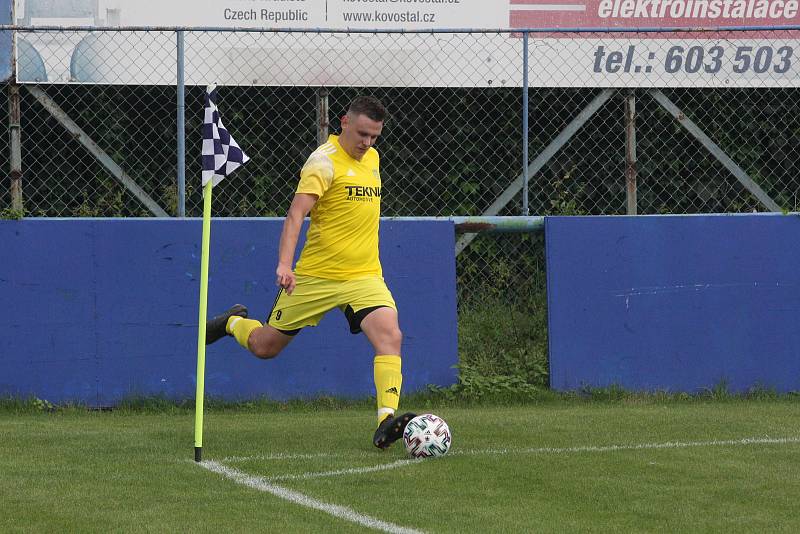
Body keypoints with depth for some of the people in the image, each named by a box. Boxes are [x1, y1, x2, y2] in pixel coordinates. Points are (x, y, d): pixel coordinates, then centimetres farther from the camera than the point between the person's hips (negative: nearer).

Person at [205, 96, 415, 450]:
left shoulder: (371, 158, 10)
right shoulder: (325, 161, -14)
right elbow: (296, 213, -24)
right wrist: (284, 264, -36)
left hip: (364, 276, 5)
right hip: (316, 275, -5)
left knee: (390, 337, -22)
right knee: (265, 347, 9)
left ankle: (386, 421, -28)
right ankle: (234, 323, 43)